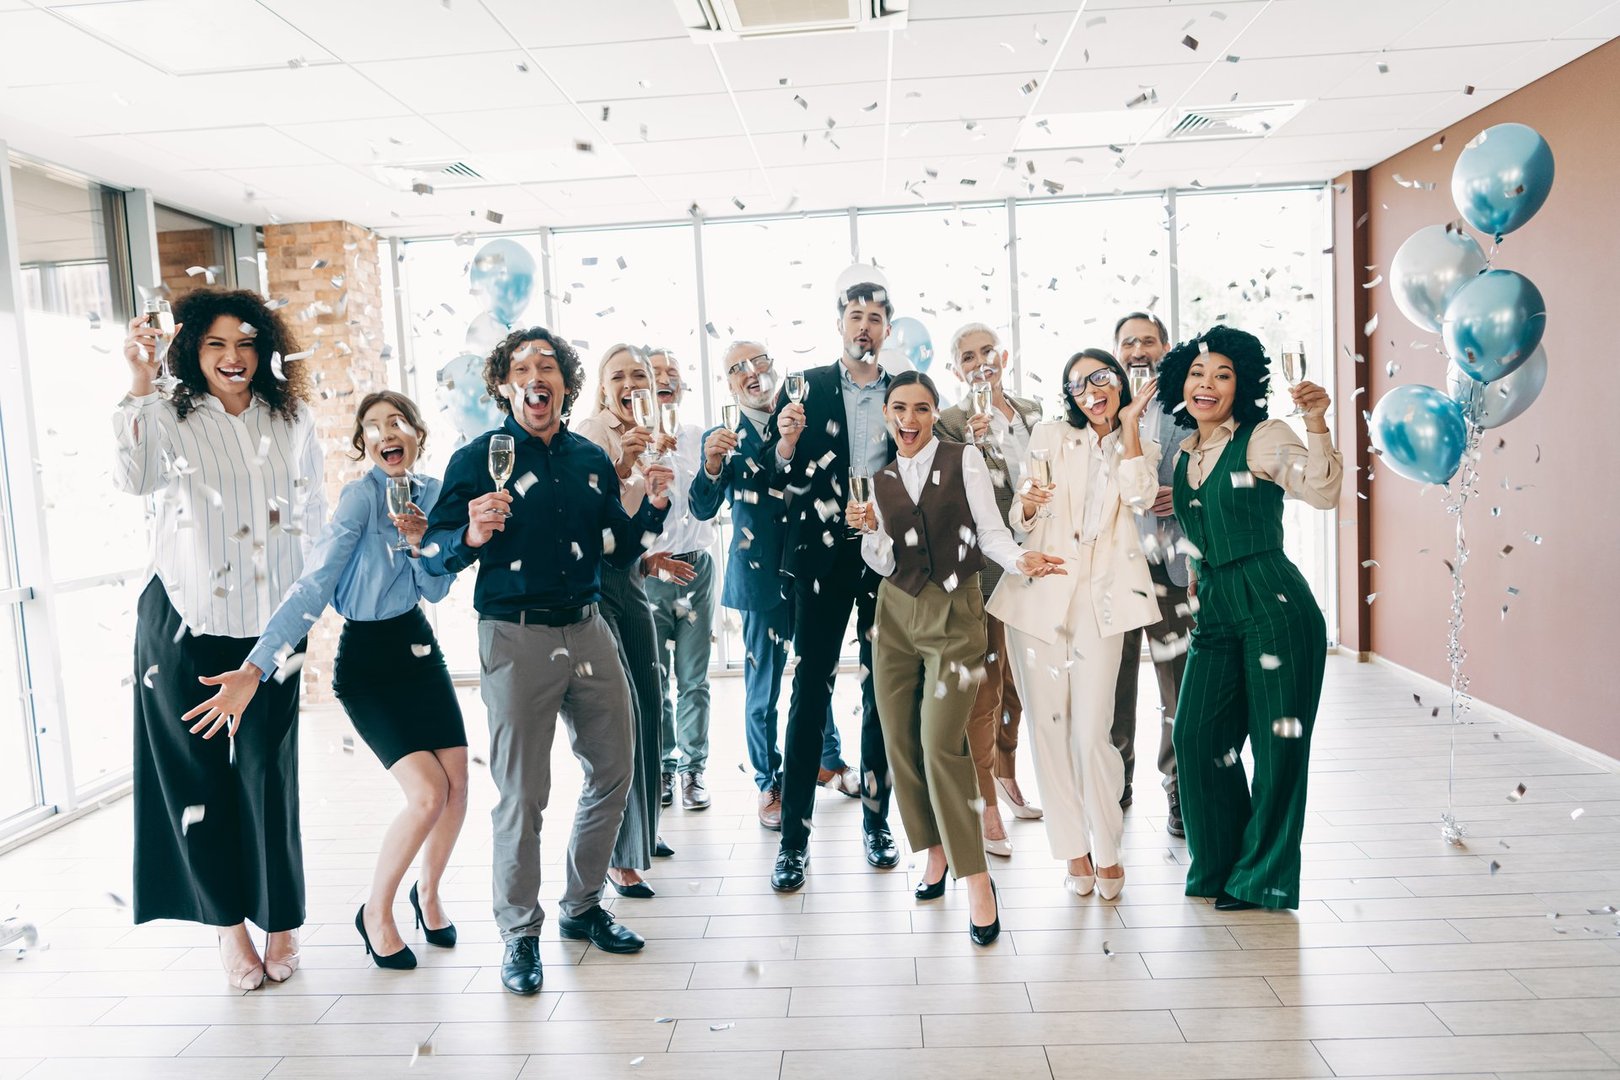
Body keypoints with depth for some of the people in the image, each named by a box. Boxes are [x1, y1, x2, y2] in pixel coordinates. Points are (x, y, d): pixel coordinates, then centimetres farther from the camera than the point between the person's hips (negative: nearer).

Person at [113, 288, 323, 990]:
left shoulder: (292, 420, 7)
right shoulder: (170, 418, 0)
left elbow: (314, 511, 13)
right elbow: (133, 478, -20)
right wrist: (140, 386, -26)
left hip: (271, 624, 1)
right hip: (187, 624, -1)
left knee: (268, 771, 3)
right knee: (197, 771, 7)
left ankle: (280, 917, 20)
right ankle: (228, 920, 23)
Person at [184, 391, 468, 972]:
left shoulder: (432, 492, 2)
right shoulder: (360, 495, -16)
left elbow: (436, 590, 3)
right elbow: (313, 586, -24)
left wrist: (420, 541, -17)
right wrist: (254, 668, -33)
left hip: (418, 648, 6)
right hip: (366, 660, -6)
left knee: (457, 785, 2)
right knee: (428, 794, -14)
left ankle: (428, 892, 29)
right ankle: (376, 912, 10)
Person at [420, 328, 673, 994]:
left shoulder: (592, 460, 11)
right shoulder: (477, 459, -3)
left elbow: (618, 553, 16)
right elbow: (433, 554, -5)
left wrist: (653, 507, 0)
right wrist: (471, 536, -26)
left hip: (587, 631, 5)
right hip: (516, 638, -5)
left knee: (613, 771, 11)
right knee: (522, 794, 0)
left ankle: (581, 907, 31)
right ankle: (520, 934, 18)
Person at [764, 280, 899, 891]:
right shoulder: (805, 387, 4)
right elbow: (777, 472, 0)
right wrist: (787, 441, -19)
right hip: (823, 554, -2)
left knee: (882, 691, 10)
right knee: (809, 690, -1)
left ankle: (876, 821, 24)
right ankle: (794, 838, 6)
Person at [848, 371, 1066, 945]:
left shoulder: (963, 459, -1)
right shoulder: (881, 480, 10)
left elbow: (990, 531, -5)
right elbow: (884, 562, 7)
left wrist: (1020, 559, -24)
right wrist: (869, 529, -12)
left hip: (954, 615, -4)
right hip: (897, 616, 5)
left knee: (941, 743, -13)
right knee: (900, 742, 4)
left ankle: (975, 878, -4)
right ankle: (934, 851, 22)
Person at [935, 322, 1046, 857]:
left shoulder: (1031, 411, 12)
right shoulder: (951, 423, -6)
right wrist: (973, 443, -27)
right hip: (984, 568, -6)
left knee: (1018, 679, 18)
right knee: (984, 686, -3)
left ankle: (1006, 775, 37)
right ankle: (986, 807, 6)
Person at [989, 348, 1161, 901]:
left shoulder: (1138, 449, 15)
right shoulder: (1049, 436, 12)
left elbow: (1139, 497, -7)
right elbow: (1020, 522, 12)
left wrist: (1129, 422, -1)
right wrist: (1028, 503, -11)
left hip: (1099, 598, -1)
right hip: (1038, 592, 1)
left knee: (1092, 733, -8)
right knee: (1048, 726, 2)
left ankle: (1106, 849, 12)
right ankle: (1073, 848, 17)